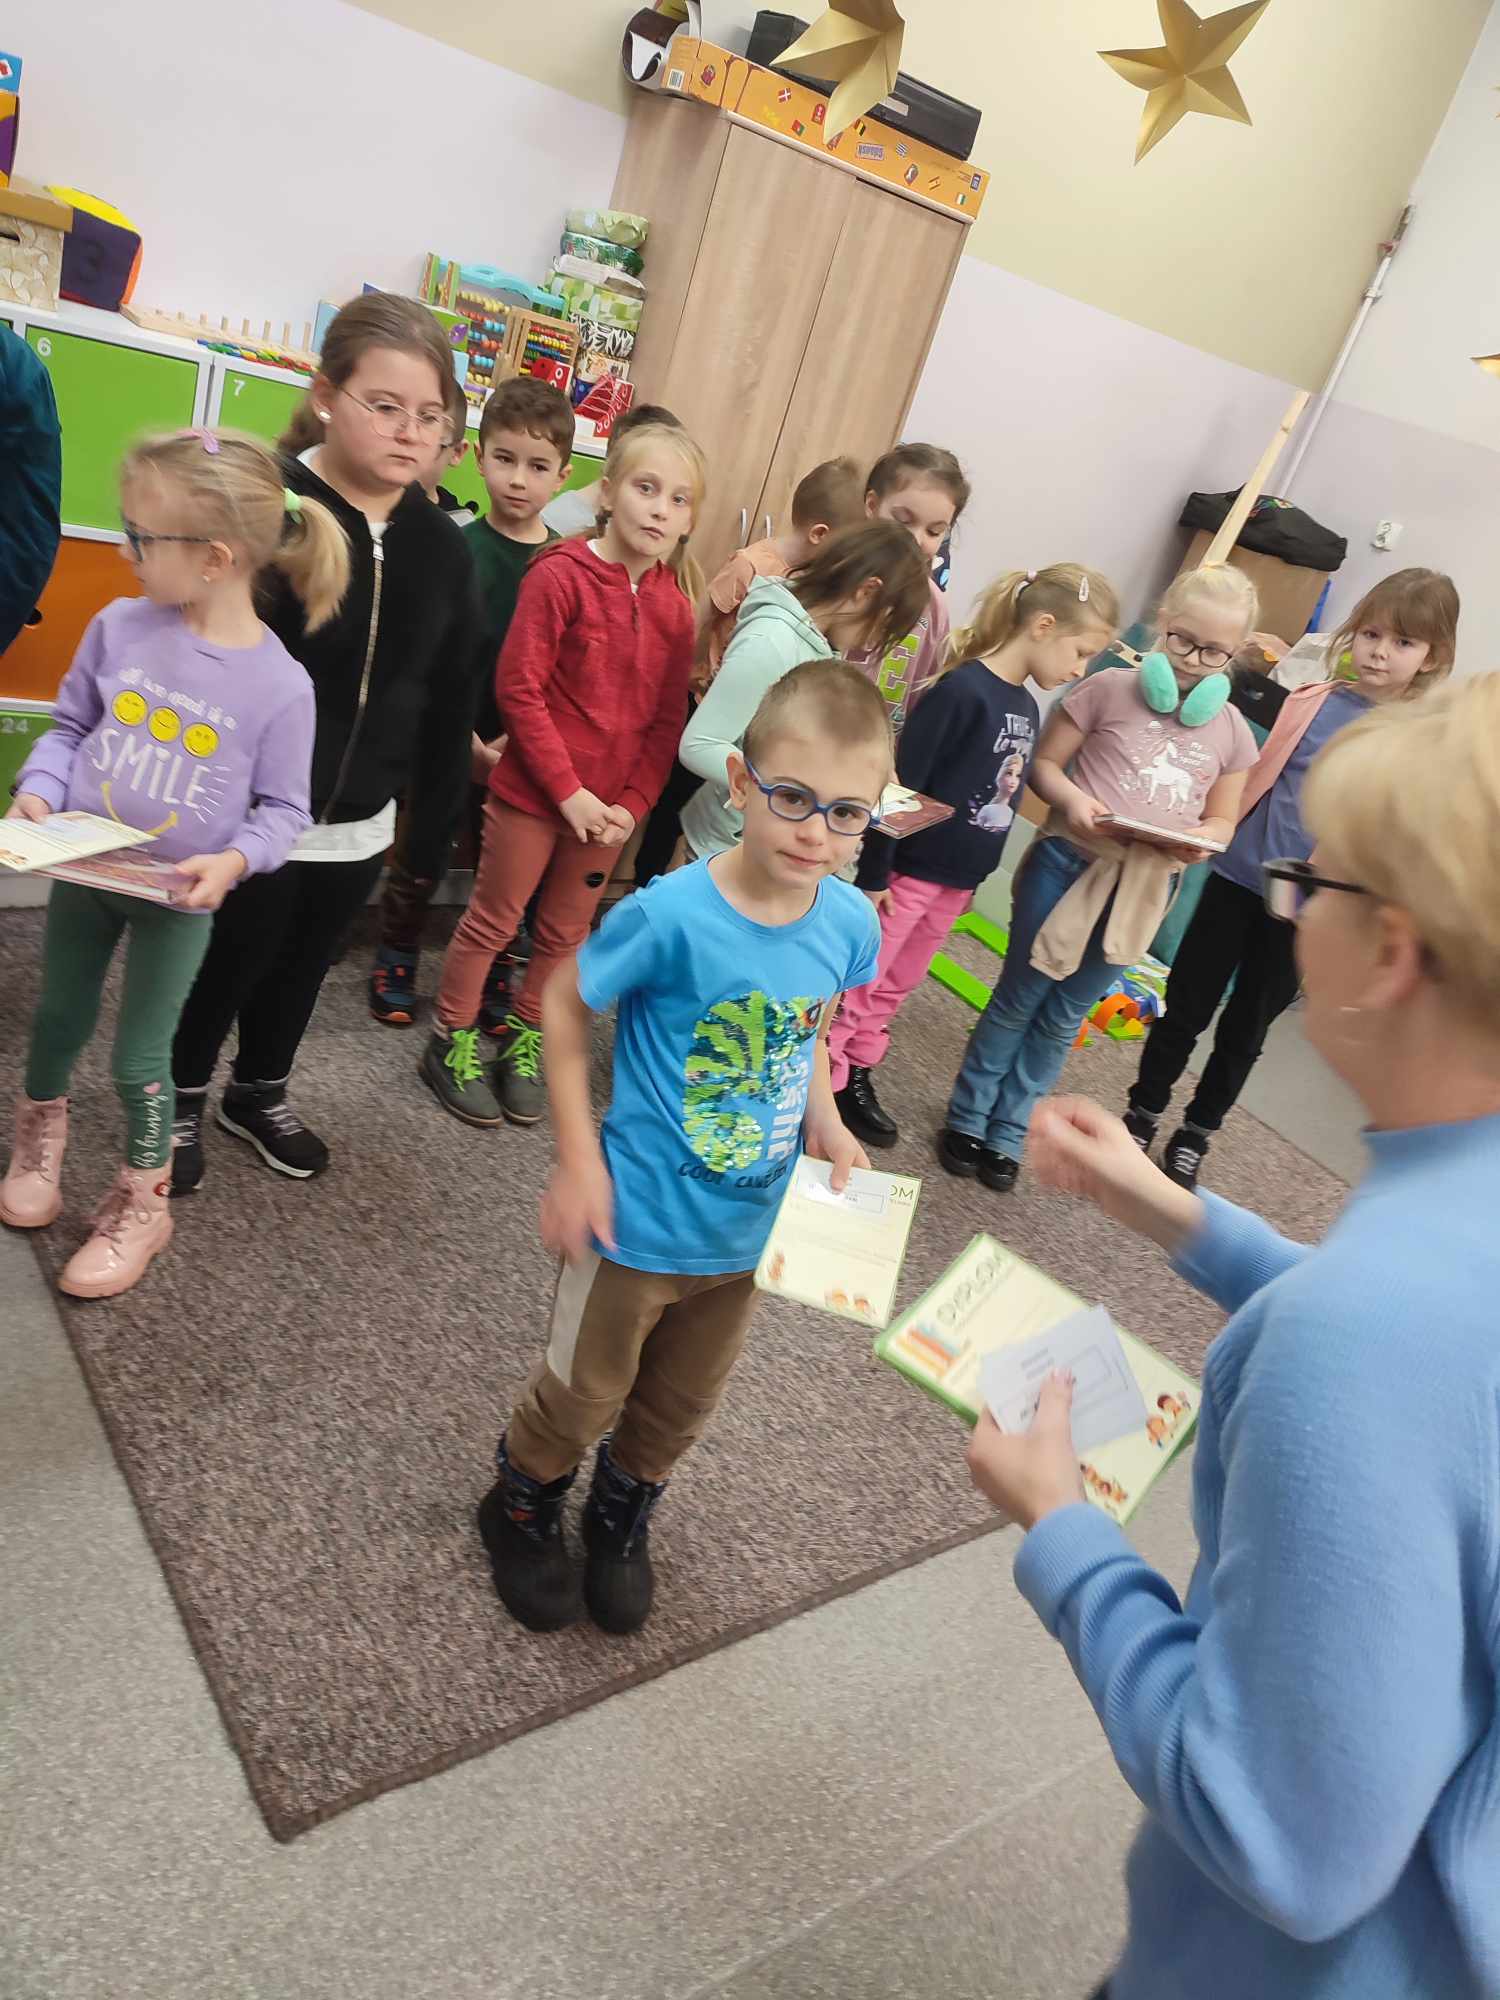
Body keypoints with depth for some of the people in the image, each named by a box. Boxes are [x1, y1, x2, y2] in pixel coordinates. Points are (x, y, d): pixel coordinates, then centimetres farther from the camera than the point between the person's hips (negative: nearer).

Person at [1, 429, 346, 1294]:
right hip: (82, 874, 4)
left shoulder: (281, 685, -19)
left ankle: (143, 1204, 30)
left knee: (139, 1058, 7)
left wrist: (234, 861, -28)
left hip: (179, 900, -4)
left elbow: (283, 810, -11)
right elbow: (70, 726, 4)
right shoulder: (120, 627, -9)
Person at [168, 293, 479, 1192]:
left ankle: (261, 1094, 45)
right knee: (231, 959, 11)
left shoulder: (444, 548, 1)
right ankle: (181, 1098, 38)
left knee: (304, 965, 20)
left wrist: (437, 822, 8)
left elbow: (450, 702, 7)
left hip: (360, 824, 5)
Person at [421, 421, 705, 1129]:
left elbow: (667, 720, 3)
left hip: (610, 807, 5)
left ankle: (524, 1045, 35)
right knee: (493, 922, 9)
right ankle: (453, 1042, 28)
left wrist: (632, 804, -7)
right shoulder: (560, 575, -14)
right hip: (533, 793, -5)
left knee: (565, 934, 17)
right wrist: (569, 791, -17)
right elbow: (519, 690, -15)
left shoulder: (676, 607, 2)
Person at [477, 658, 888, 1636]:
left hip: (751, 1229, 5)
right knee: (587, 1388, 19)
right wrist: (579, 1159, -15)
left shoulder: (851, 922, -13)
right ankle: (524, 1501, 51)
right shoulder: (671, 916, -27)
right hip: (642, 1220, -4)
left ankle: (625, 1511, 55)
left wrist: (825, 1123, -9)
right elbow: (566, 1004, -13)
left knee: (685, 1400, 26)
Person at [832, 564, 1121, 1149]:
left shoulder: (1027, 707, 6)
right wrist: (874, 874, -17)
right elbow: (901, 784, -19)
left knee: (895, 986, 19)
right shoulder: (962, 691, -20)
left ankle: (854, 1075, 32)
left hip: (959, 880, 8)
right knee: (858, 983, 4)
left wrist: (974, 879, 18)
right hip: (911, 870, -8)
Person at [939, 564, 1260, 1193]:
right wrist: (1071, 798, -22)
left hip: (1146, 888, 3)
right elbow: (1044, 763, -2)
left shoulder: (1231, 730, 5)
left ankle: (1008, 1133, 27)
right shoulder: (1111, 688, -5)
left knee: (1063, 1019, 14)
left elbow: (1223, 820, 11)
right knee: (1019, 1000, 7)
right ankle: (968, 1118, 25)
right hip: (1069, 865, -3)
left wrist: (1199, 841, -12)